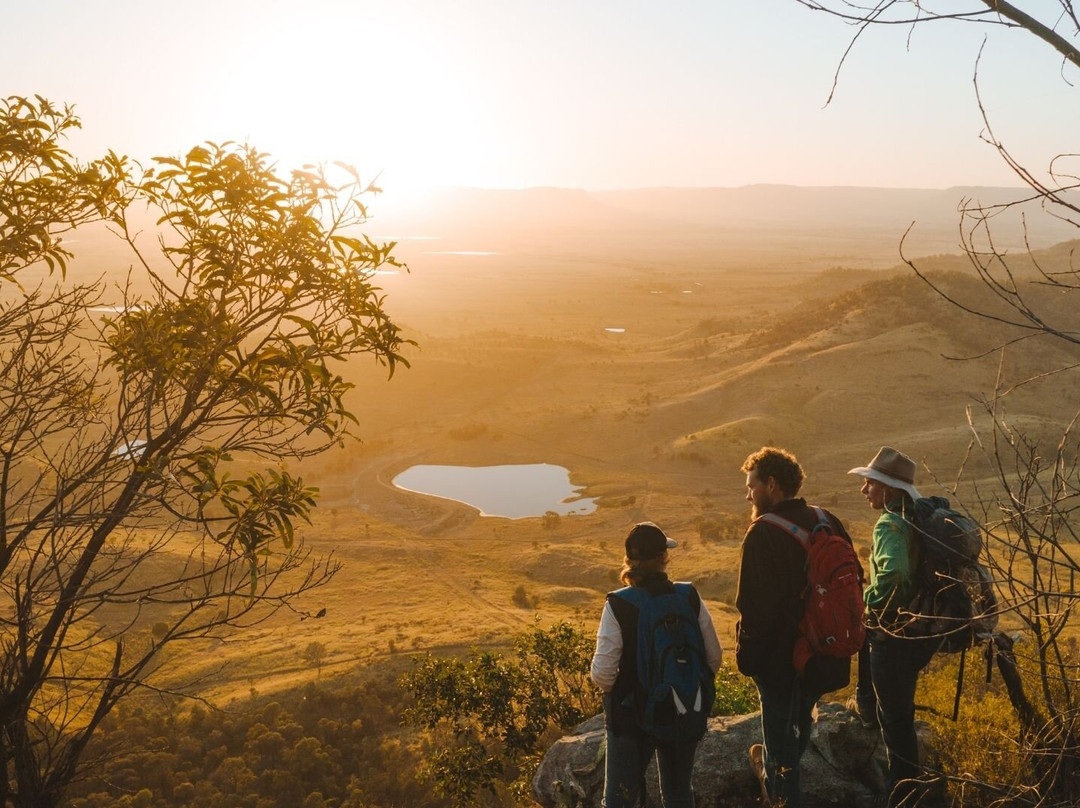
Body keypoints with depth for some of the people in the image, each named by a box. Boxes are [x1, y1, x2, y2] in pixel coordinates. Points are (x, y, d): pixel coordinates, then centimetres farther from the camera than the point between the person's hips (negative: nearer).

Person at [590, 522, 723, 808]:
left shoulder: (617, 605, -18)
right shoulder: (690, 597, -9)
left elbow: (602, 673, -19)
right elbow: (714, 657, -3)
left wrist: (612, 688, 3)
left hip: (631, 714, -3)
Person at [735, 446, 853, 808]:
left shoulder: (763, 533, -23)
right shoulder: (829, 523, -2)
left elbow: (753, 604, -24)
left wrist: (746, 652, -12)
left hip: (779, 655, -7)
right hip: (823, 653, 7)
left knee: (779, 728, 11)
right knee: (801, 721, 28)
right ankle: (777, 773, 52)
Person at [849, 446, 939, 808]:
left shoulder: (890, 525, -21)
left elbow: (894, 572, -39)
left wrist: (868, 600, -22)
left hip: (893, 633, -9)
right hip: (917, 629, 9)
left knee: (894, 717, 3)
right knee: (899, 713, 26)